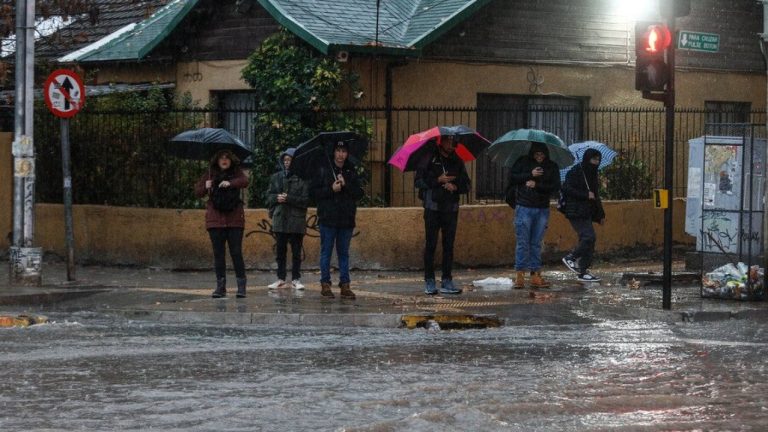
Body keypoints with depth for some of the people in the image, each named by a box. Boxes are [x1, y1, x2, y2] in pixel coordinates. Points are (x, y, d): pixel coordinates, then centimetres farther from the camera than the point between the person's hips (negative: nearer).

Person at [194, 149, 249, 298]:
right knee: (218, 253, 4)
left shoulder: (237, 173, 4)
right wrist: (205, 187, -12)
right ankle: (220, 287, 8)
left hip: (234, 219, -2)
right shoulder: (210, 174, 9)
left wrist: (231, 183, -34)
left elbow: (245, 181, -17)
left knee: (236, 252, -5)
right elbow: (197, 192, 10)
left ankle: (241, 286, -2)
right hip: (215, 219, 2)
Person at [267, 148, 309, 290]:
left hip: (297, 221, -4)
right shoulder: (276, 177, 10)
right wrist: (277, 198, -10)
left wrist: (288, 198, -18)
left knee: (296, 252, 3)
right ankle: (281, 279, 13)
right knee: (280, 251, 7)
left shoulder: (303, 179, -5)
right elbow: (269, 196, 11)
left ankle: (296, 279, 10)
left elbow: (306, 200, -10)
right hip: (279, 219, 4)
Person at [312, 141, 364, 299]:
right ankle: (325, 283, 7)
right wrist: (331, 190, -15)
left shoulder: (351, 172, 9)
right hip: (328, 217, -3)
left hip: (346, 219, 3)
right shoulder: (323, 170, 1)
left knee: (344, 253, 6)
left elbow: (359, 193, 3)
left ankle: (345, 284, 8)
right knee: (326, 251, 1)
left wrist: (345, 185, -10)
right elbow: (314, 191, -3)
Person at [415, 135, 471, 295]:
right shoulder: (429, 159, 1)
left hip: (451, 209, 3)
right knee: (430, 245, -2)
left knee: (449, 245, 3)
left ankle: (446, 282, 6)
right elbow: (418, 181, -4)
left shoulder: (457, 162, 12)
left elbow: (466, 185, 13)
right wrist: (437, 180, -13)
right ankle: (429, 282, 2)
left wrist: (455, 187, -7)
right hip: (433, 208, -3)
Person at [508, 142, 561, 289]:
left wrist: (537, 185, -15)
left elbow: (556, 186, -3)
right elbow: (512, 177, -3)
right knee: (522, 242, -5)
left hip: (542, 210, 2)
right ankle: (520, 275, -3)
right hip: (524, 208, -2)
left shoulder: (552, 167, 6)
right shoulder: (523, 162, 3)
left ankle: (535, 275, 8)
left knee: (536, 243, 6)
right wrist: (530, 175, -13)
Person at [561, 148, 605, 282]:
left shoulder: (592, 174, 20)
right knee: (589, 237, -19)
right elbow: (567, 189, -17)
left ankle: (583, 271, 9)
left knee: (586, 240, 5)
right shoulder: (575, 172, -8)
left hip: (587, 213, 9)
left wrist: (601, 214, 24)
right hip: (576, 212, -9)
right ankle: (570, 258, -4)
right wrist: (586, 195, -18)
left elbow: (595, 196, 27)